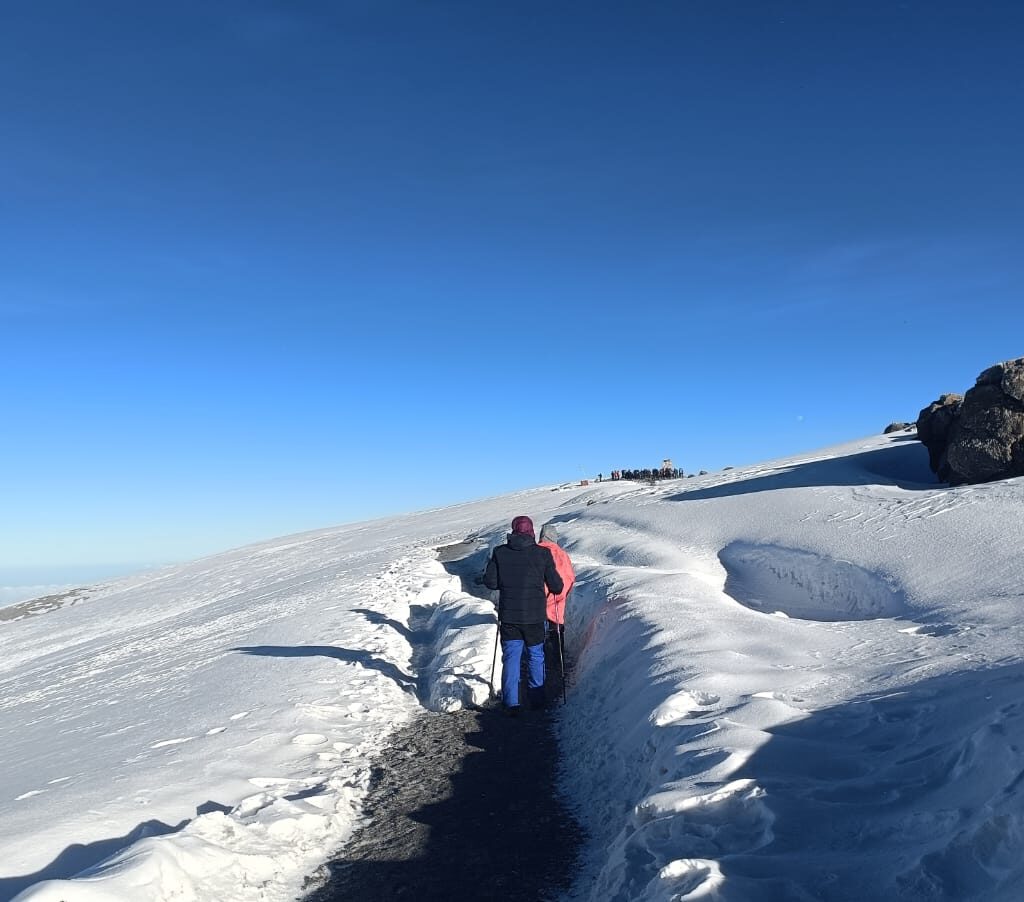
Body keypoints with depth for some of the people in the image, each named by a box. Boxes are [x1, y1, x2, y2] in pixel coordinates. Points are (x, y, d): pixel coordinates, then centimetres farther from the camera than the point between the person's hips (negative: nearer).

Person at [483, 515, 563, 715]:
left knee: (511, 658, 8)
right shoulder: (543, 554, -6)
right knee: (536, 657, 16)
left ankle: (511, 703, 4)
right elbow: (557, 586, -4)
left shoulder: (500, 552, -2)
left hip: (508, 616, 1)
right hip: (534, 616, -1)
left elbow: (490, 582, -3)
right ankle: (537, 700, 22)